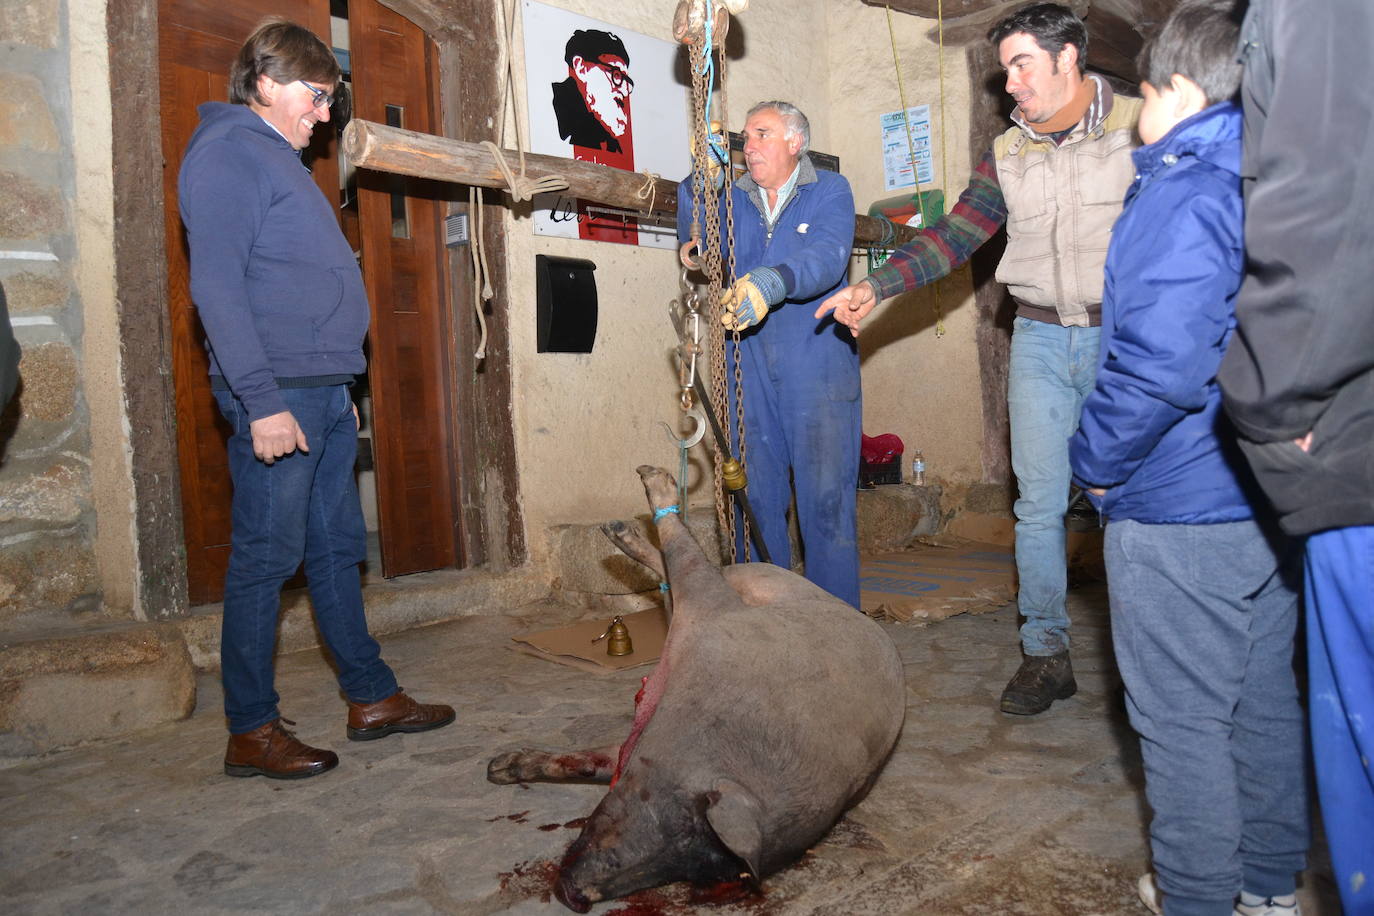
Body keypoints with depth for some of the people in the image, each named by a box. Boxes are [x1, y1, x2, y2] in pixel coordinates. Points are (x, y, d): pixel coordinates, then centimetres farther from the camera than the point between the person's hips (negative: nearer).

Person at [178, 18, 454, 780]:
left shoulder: (278, 158, 23)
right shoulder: (225, 152, -6)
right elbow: (216, 284, -16)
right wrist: (262, 400, -22)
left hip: (322, 391, 10)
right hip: (277, 394, -10)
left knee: (337, 547, 12)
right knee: (266, 559, -3)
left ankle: (371, 697, 23)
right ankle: (251, 732, 9)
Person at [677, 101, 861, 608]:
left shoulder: (829, 190, 3)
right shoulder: (735, 199, 16)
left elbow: (825, 256, -16)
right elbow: (697, 245, 1)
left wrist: (770, 284, -34)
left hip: (819, 371, -4)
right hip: (751, 371, 4)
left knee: (826, 498, -4)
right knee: (757, 498, 8)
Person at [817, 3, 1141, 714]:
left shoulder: (1140, 128, 1)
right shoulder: (1007, 155, 10)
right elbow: (953, 236, 8)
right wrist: (874, 287, -2)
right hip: (1040, 339, 3)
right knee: (1039, 503, 2)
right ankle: (1046, 655, 12)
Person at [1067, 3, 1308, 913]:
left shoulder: (1182, 196, -18)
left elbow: (1159, 364, -28)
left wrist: (1097, 462, -14)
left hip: (1181, 508, -9)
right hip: (1275, 500, 9)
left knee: (1183, 717, 6)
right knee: (1265, 698, 20)